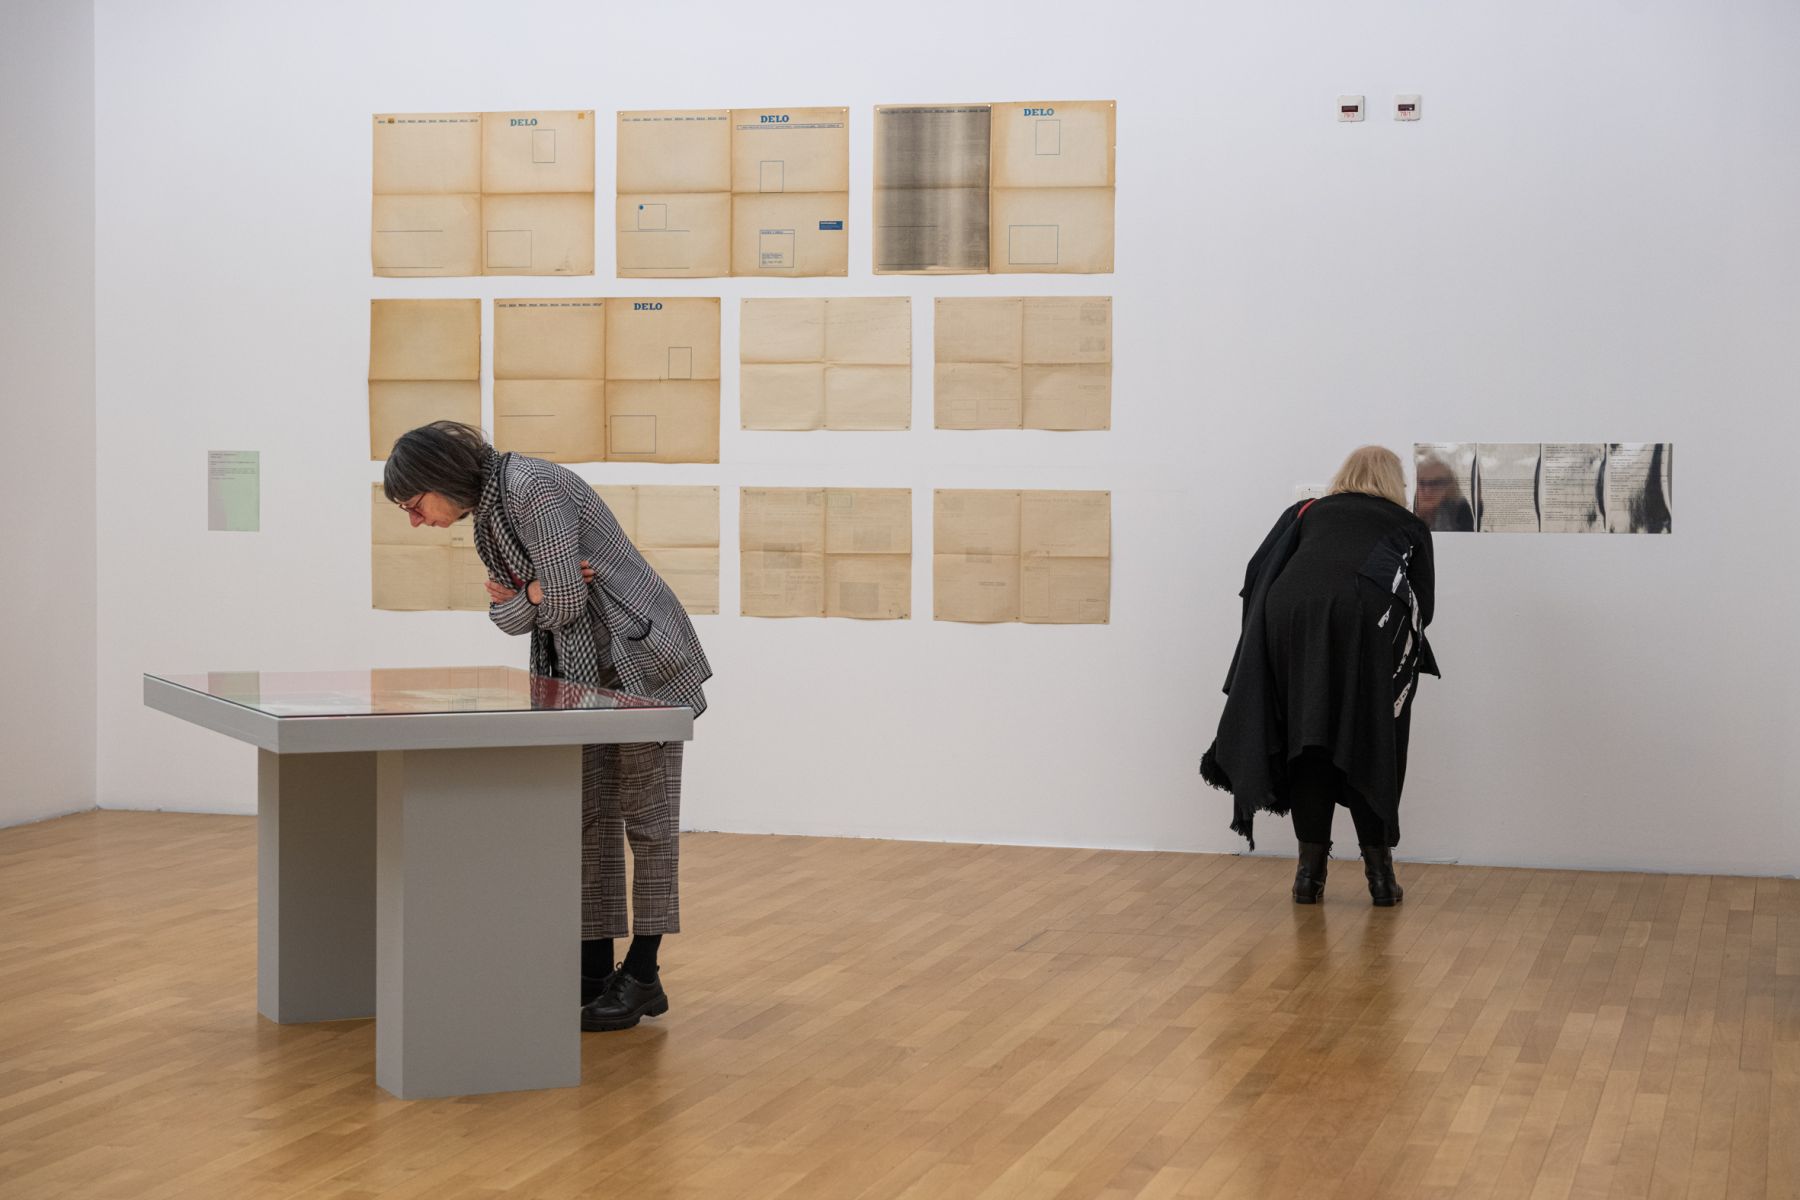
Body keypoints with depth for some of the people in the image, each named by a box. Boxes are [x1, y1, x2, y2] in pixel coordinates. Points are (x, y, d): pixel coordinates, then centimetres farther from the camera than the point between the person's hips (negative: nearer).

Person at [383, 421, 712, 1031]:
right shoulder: (487, 512, 9)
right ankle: (594, 970, 12)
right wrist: (533, 595, -13)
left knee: (645, 817, 0)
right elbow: (509, 616, 9)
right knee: (586, 820, 7)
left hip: (640, 662, -9)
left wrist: (529, 599, -2)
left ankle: (642, 976, 5)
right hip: (580, 674, 9)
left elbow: (566, 601, -23)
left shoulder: (532, 488, -20)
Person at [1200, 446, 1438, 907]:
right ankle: (1379, 872, 7)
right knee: (1370, 747, 8)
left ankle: (1311, 868, 8)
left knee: (1306, 745, 10)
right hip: (1368, 623, -1)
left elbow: (1257, 571, 20)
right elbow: (1422, 608, 22)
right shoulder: (1409, 528, 28)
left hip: (1289, 615, 2)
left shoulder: (1307, 512, 31)